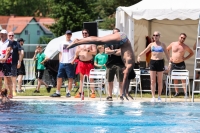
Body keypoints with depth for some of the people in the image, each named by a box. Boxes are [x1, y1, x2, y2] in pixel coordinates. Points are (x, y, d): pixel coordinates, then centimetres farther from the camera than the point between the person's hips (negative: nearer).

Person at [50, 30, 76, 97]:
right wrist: (60, 61, 7)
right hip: (62, 63, 5)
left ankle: (68, 92, 3)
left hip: (69, 63, -5)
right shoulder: (62, 43, 14)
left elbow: (76, 53, -2)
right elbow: (60, 53, 17)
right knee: (59, 77, 4)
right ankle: (57, 92, 8)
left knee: (70, 78, -2)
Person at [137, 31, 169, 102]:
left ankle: (159, 96, 11)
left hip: (160, 62, -1)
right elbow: (145, 51, 8)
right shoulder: (151, 44, 8)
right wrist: (139, 55, -9)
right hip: (153, 62, 1)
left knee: (160, 81, 3)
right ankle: (153, 97, -1)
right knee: (152, 81, -3)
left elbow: (166, 54, 5)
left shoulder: (162, 45, 5)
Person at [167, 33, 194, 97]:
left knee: (183, 78, -6)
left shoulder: (185, 47, -1)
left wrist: (185, 58, -2)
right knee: (175, 78, 7)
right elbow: (167, 49, 17)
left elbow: (191, 53, 11)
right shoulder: (173, 44, 2)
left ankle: (185, 92, -7)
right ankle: (176, 92, 16)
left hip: (181, 64, -2)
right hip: (173, 64, 2)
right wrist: (169, 57, 6)